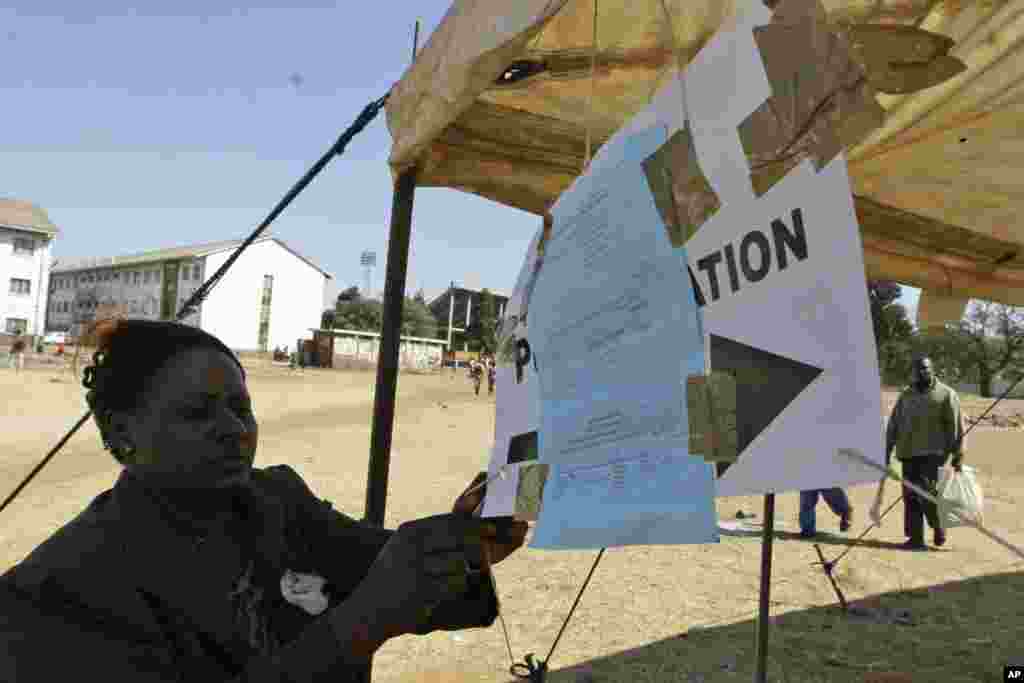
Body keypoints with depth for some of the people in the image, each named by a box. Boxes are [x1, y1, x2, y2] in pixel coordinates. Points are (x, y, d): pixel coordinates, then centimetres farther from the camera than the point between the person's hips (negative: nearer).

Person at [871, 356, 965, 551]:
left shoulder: (946, 395, -2)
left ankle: (938, 526, 16)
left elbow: (956, 427, -4)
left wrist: (958, 456, -8)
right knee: (910, 496, 4)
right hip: (909, 454, 5)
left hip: (933, 454, -5)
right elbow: (893, 426, 15)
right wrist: (886, 452, 13)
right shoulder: (906, 396, 12)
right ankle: (915, 538, 11)